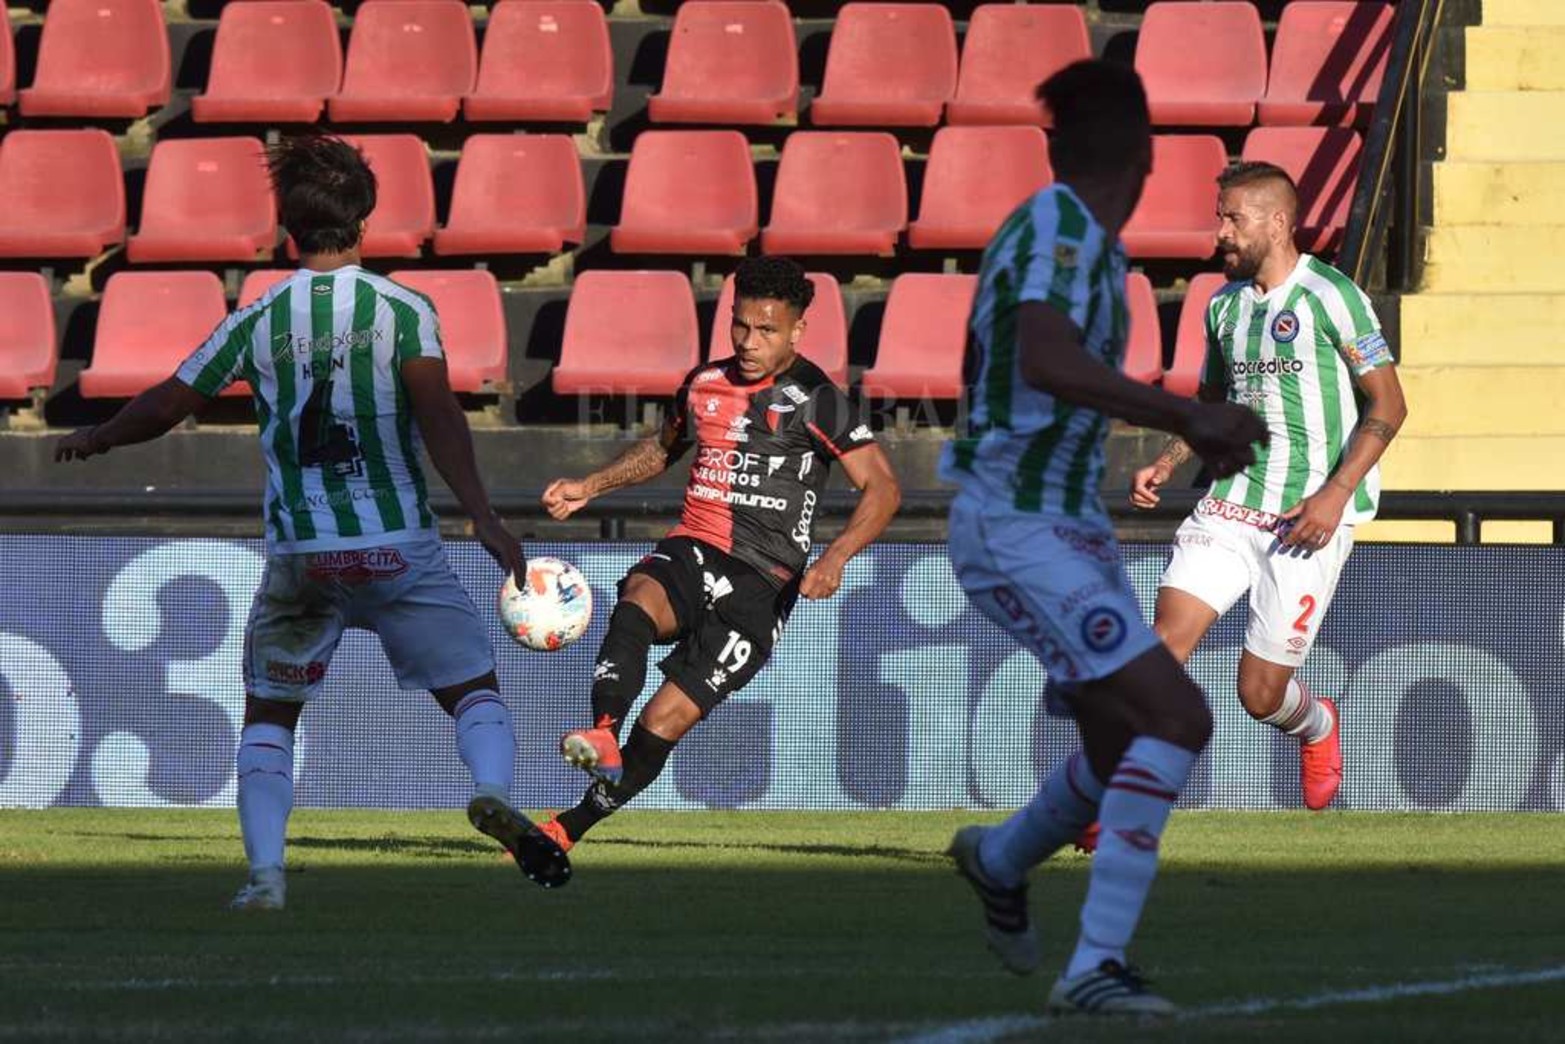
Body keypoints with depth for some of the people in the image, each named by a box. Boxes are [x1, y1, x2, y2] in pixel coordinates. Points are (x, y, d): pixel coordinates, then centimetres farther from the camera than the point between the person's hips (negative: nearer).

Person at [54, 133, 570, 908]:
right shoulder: (402, 309, -2)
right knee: (475, 691, 8)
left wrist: (92, 441, 29)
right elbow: (435, 408, -16)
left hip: (298, 554, 1)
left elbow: (164, 407, 10)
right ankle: (493, 789, -24)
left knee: (268, 715, 16)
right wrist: (482, 518, -21)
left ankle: (265, 873, -1)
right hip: (401, 545, -1)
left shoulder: (257, 322, 4)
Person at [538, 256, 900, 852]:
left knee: (664, 723, -13)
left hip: (760, 584, -4)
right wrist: (589, 488, 22)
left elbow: (883, 488, -9)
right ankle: (602, 736, -54)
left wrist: (835, 559, -24)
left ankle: (567, 831, -2)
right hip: (690, 552, 4)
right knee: (638, 601, -35)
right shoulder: (705, 384, 13)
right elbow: (664, 447, 34)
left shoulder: (813, 400, -5)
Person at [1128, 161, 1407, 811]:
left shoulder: (1330, 296, -8)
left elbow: (1387, 405, -8)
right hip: (1231, 506, 5)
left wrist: (1335, 494, -17)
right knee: (1167, 638, -14)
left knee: (1261, 694, -2)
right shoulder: (1225, 305, 12)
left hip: (1309, 517, -5)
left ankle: (1316, 728, 35)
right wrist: (1167, 463, 8)